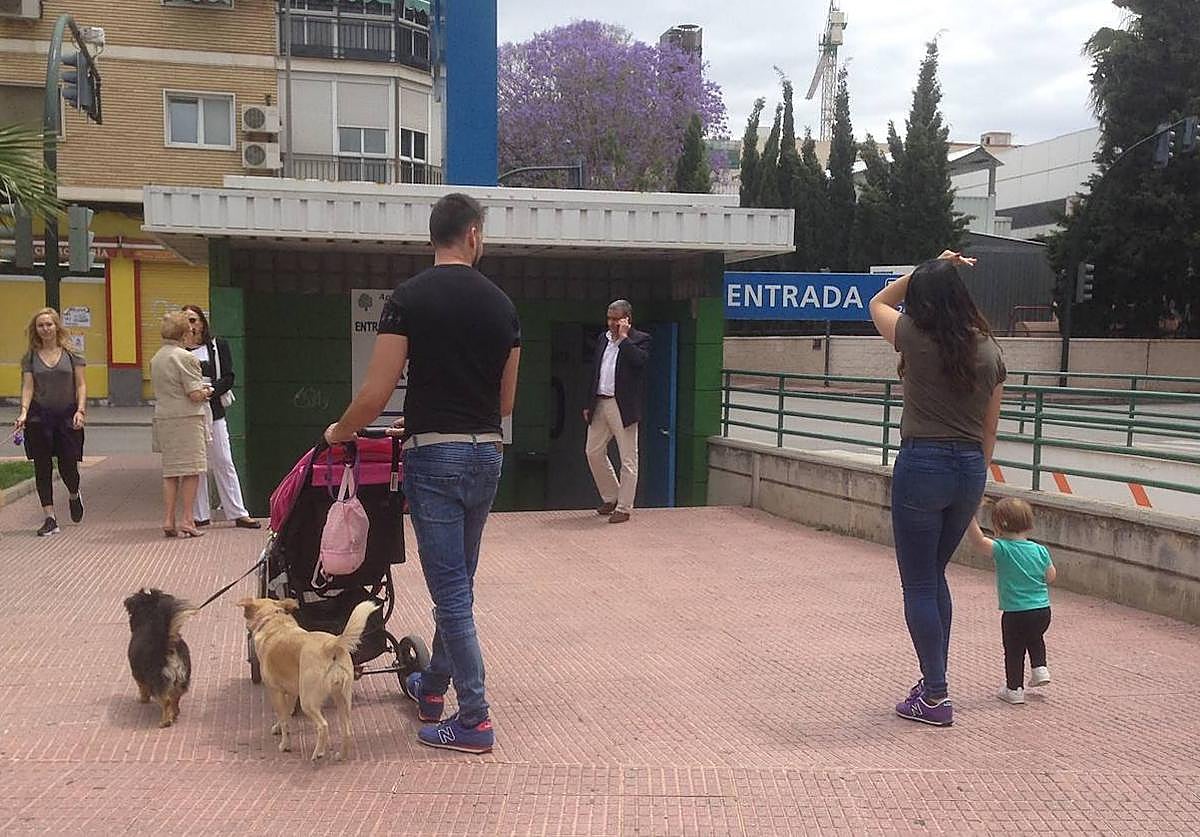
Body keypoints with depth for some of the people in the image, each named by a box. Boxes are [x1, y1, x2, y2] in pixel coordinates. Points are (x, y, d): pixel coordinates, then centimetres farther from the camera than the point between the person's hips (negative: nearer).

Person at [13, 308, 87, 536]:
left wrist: (80, 410, -11)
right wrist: (24, 412, -13)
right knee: (42, 468, 2)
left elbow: (81, 385, 2)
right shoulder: (30, 357, 5)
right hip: (39, 418, 2)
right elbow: (27, 387, 1)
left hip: (68, 417, -1)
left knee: (68, 466, -1)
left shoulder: (71, 354, 2)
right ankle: (50, 519, 9)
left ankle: (74, 496, 34)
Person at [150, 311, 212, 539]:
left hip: (163, 418, 7)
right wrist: (207, 392, 6)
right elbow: (195, 395, -16)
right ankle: (187, 520, 2)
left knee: (170, 471, 11)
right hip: (187, 418, -7)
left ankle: (169, 520, 10)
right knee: (190, 470, 1)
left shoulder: (155, 359, 12)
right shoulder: (186, 358, -12)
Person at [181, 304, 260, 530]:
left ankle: (238, 513, 5)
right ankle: (200, 515, 14)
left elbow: (228, 378, -1)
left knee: (223, 463, 2)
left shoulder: (218, 346, 4)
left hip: (212, 411, -1)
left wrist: (210, 391, -15)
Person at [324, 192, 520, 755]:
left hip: (434, 455, -5)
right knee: (457, 582, 20)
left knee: (450, 588, -1)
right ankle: (432, 686, 38)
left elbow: (376, 395, -11)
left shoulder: (409, 298, -7)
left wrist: (338, 432, 8)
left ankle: (473, 721, 5)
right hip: (487, 454, 6)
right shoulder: (502, 304, 6)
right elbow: (506, 401, 12)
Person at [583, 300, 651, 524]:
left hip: (623, 407, -7)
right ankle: (610, 497, 28)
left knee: (628, 459, 0)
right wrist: (589, 404, 14)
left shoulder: (640, 340, -4)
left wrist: (623, 337, -16)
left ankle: (624, 507, 8)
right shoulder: (603, 339, 15)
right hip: (599, 404, 7)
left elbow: (639, 360, -26)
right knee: (594, 452, 11)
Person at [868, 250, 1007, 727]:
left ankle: (935, 697, 11)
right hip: (970, 470, 6)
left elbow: (878, 302, 13)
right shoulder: (989, 350, 5)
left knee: (918, 584, 5)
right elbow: (989, 428, 11)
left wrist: (928, 270, 11)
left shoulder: (916, 338, -8)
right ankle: (934, 683, 30)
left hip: (922, 465, -6)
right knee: (935, 576, 21)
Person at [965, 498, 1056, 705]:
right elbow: (1051, 577, 9)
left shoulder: (1002, 549, -17)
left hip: (1016, 613, -5)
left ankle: (1014, 689, 18)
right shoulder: (1040, 550, -1)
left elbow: (977, 542, -32)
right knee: (1035, 638, 35)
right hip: (1043, 610, 5)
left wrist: (971, 517, -38)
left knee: (1013, 651, 12)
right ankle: (1040, 668, 28)